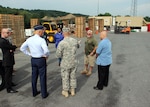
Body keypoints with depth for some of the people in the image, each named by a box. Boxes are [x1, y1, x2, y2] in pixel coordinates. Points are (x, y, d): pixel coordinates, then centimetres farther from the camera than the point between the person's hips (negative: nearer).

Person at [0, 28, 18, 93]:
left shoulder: (5, 40, 12)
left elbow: (11, 47, 9)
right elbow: (13, 47, -21)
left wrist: (12, 49, -12)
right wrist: (14, 47, 0)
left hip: (10, 60, 10)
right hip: (7, 61, -10)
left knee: (10, 73, 24)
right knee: (7, 74, -1)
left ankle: (10, 83, 41)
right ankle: (9, 89, 8)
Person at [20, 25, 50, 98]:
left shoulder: (29, 39, -1)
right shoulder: (41, 40, -20)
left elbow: (22, 48, 8)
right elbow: (46, 51, -32)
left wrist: (29, 54, 11)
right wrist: (46, 55, -11)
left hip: (33, 60, 6)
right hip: (41, 60, -6)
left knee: (34, 76, 17)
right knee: (42, 77, 6)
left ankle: (34, 92, 31)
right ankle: (44, 94, 18)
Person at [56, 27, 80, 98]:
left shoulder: (61, 43, -21)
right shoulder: (75, 40, -5)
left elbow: (58, 55, -15)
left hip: (65, 63, -4)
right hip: (74, 62, 4)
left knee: (65, 78, 13)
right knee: (73, 77, 19)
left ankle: (65, 92, 28)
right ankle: (72, 91, 33)